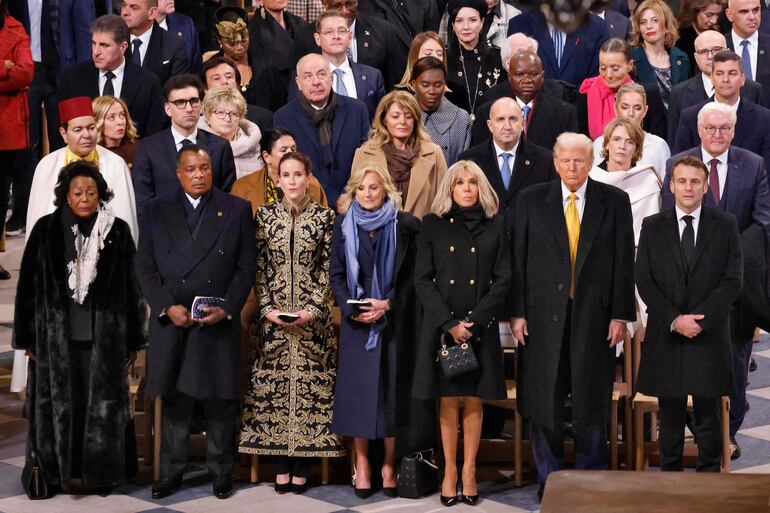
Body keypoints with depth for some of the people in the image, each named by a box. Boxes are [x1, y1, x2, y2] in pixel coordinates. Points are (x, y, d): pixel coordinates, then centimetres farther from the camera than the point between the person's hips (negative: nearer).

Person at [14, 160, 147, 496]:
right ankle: (60, 472, 16)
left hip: (104, 339, 0)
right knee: (60, 407, 6)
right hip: (56, 338, 0)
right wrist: (28, 338, 2)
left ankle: (100, 474, 14)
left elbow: (132, 288, 3)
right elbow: (28, 285, 3)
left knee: (102, 406, 3)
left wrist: (133, 339, 3)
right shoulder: (45, 230, -1)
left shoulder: (117, 231, -1)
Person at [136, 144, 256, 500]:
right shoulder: (156, 211, 7)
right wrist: (167, 306, -9)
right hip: (171, 323, 1)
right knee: (174, 401, 6)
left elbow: (246, 267, 3)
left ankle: (221, 472, 15)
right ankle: (170, 474, 14)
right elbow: (145, 266, 4)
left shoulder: (237, 210, 5)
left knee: (220, 403, 4)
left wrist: (227, 308, -9)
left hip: (219, 323, -1)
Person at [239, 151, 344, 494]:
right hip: (273, 315, 1)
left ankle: (301, 468, 4)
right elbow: (259, 268, 4)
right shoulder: (265, 216, 6)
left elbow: (327, 270, 0)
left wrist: (313, 310, -10)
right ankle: (281, 466, 7)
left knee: (309, 384, -2)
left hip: (312, 316, -1)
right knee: (273, 386, 1)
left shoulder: (324, 217, 2)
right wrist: (268, 308, -7)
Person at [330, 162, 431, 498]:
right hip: (356, 321, 1)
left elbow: (413, 275, 0)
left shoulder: (405, 226, 1)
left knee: (392, 389, -2)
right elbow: (336, 275, 8)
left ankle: (390, 464, 6)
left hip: (395, 322, -1)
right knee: (358, 389, 0)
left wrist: (388, 304, -12)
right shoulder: (343, 225, 7)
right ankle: (361, 464, 6)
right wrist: (352, 309, -7)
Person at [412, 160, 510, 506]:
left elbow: (503, 280, 2)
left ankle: (469, 471, 7)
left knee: (474, 400, 2)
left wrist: (474, 321, -9)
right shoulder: (433, 225, 5)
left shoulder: (495, 226, 6)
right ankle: (449, 470, 7)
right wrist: (449, 323, -10)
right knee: (448, 400, 1)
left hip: (481, 326, 0)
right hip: (441, 325, 0)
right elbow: (423, 279, 1)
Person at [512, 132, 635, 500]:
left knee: (593, 401, 6)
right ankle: (548, 478, 16)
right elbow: (518, 260, 3)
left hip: (595, 316, 0)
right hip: (543, 315, 0)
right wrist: (518, 313, -3)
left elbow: (624, 261, 2)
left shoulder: (614, 201, 3)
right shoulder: (531, 201, 4)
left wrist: (620, 315, -3)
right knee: (544, 401, 4)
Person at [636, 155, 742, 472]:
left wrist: (699, 319, -11)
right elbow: (644, 280, 2)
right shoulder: (653, 227, 6)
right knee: (670, 419, 6)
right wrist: (674, 320, -10)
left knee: (709, 420, 3)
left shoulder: (725, 226, 4)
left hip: (710, 337, -1)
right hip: (666, 337, 1)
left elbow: (732, 281, -1)